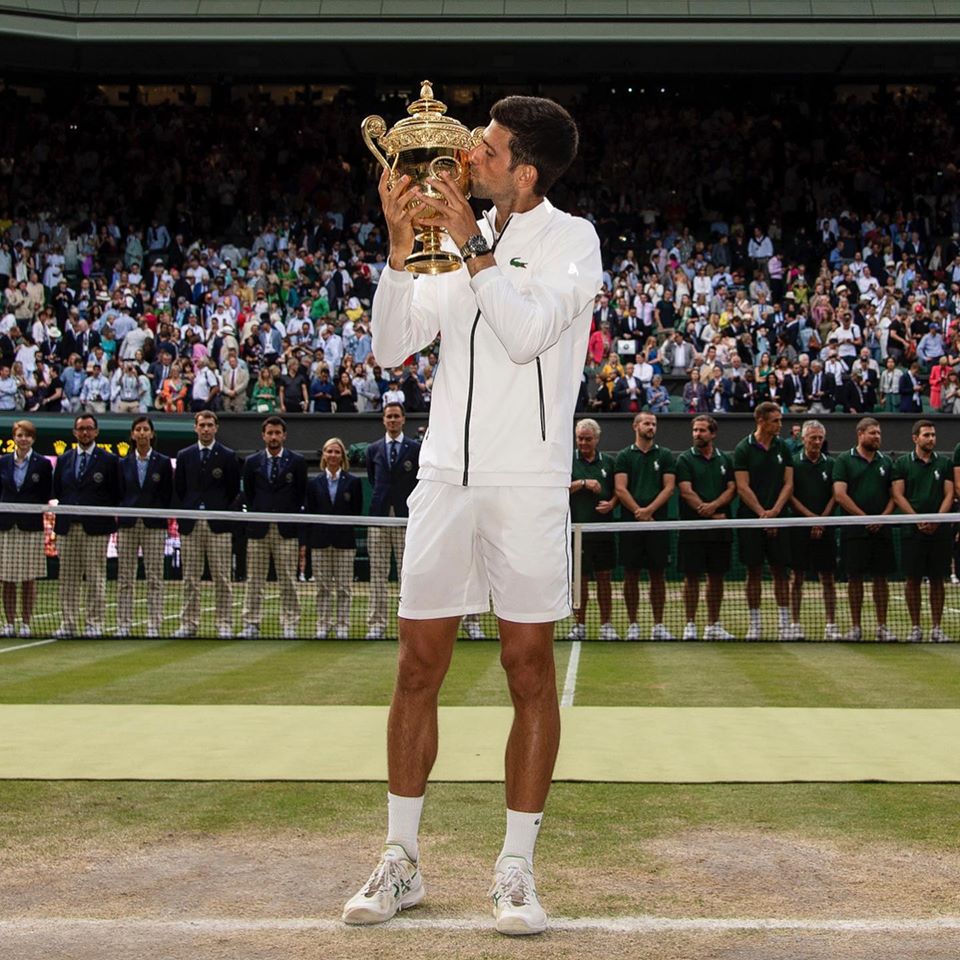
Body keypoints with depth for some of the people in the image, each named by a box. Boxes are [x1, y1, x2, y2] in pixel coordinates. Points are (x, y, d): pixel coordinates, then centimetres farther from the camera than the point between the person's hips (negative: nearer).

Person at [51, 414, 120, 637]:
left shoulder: (109, 460, 4)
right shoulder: (63, 460, 15)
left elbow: (116, 495, 2)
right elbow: (56, 491, 19)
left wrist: (111, 518, -6)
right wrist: (55, 503, 2)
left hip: (96, 528, -4)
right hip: (67, 527, 4)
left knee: (96, 578, -3)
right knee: (68, 578, 5)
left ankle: (94, 624, 2)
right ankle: (68, 623, 9)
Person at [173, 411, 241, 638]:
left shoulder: (228, 456, 5)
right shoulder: (184, 456, 11)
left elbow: (234, 491, 6)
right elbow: (178, 490, 13)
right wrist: (182, 516, 6)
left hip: (218, 525, -2)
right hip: (190, 524, 2)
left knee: (221, 578, -2)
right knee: (190, 578, 4)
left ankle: (224, 624, 1)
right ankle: (189, 623, 9)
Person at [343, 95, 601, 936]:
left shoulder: (571, 239, 0)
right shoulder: (461, 240, 14)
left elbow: (527, 334, -16)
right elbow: (392, 346, 8)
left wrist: (474, 247, -13)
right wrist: (399, 247, -2)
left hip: (527, 486, -4)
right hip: (446, 478, 5)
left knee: (529, 668, -1)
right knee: (419, 667, 4)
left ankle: (516, 868, 8)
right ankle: (402, 860, 15)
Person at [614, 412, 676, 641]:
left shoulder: (665, 455, 10)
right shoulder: (624, 456, 7)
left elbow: (669, 487, 1)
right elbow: (620, 489, -1)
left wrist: (649, 510, -11)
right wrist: (638, 513, -11)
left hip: (658, 523, 1)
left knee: (658, 575, 2)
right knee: (631, 575, 1)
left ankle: (658, 626, 8)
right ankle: (633, 625, 7)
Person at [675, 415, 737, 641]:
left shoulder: (725, 459, 12)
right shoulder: (685, 459, 1)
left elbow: (731, 489, 4)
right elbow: (686, 492, -8)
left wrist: (713, 505, -15)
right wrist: (713, 516, -12)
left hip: (720, 529, 3)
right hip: (693, 527, -3)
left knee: (717, 576, 7)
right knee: (692, 576, -2)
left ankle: (713, 625, 14)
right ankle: (690, 625, 3)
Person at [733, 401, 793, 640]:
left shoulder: (783, 448, 8)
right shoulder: (743, 448, -2)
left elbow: (788, 484, 4)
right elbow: (742, 487, -6)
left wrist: (774, 511, -9)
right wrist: (762, 513, -12)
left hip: (778, 519, 2)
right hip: (750, 519, -2)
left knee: (780, 571, 2)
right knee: (753, 571, 1)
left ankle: (784, 623, 6)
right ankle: (755, 623, 7)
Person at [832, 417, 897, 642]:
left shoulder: (886, 462, 13)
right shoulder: (844, 460, 1)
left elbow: (893, 495, 11)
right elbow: (840, 494, -7)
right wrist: (864, 517, -12)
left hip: (881, 530, 3)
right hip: (854, 530, -3)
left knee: (881, 577, 3)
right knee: (855, 577, 0)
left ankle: (882, 627, 9)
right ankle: (856, 627, 7)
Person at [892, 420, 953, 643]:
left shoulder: (944, 463, 9)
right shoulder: (902, 463, 5)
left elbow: (949, 494, 4)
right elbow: (898, 495, -1)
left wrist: (936, 520, -11)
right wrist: (918, 520, -12)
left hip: (939, 530, 1)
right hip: (912, 531, -1)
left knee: (937, 580, 4)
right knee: (913, 579, 0)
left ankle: (936, 627, 9)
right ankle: (915, 627, 7)